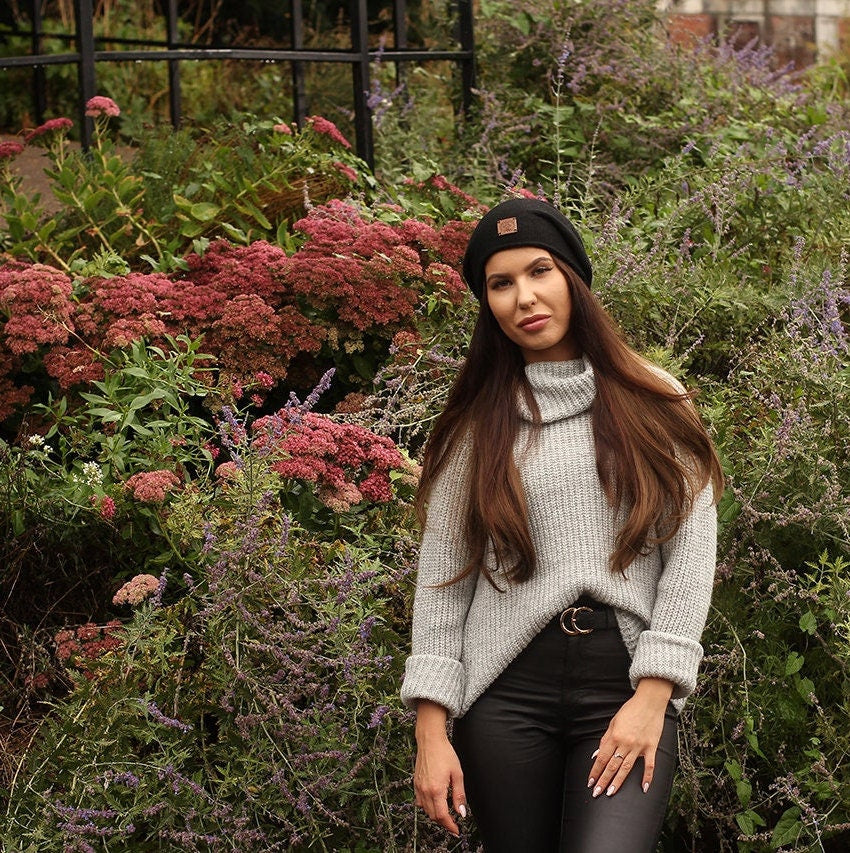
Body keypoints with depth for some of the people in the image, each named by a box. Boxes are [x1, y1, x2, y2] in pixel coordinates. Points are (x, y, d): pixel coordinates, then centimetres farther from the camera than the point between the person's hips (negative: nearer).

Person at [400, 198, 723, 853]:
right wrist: (432, 730, -1)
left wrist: (652, 695, -8)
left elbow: (692, 548, 2)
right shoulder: (478, 419, 9)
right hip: (508, 688, 2)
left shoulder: (652, 401, 8)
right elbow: (442, 573, 6)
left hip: (628, 683, -1)